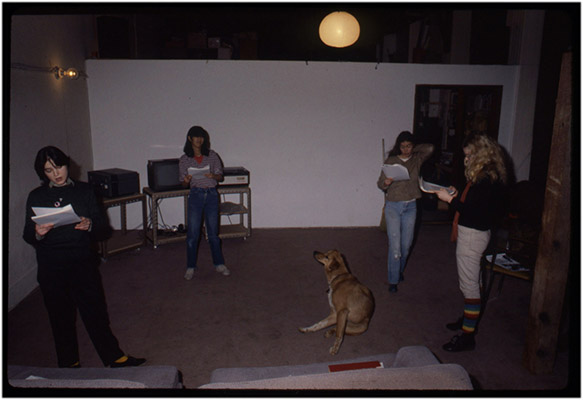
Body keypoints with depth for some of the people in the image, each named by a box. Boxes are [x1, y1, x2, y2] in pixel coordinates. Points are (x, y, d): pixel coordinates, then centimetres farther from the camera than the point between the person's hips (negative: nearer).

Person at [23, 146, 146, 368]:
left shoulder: (84, 191, 5)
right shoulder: (36, 197, 2)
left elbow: (103, 223, 3)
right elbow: (28, 237, 1)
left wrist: (89, 225, -19)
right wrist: (38, 234, -22)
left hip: (83, 261, 1)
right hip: (51, 268, 0)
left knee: (95, 311, 4)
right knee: (61, 316, 10)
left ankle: (114, 358, 18)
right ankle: (69, 363, 29)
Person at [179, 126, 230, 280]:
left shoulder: (212, 155, 6)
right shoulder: (184, 159, 4)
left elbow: (220, 176, 7)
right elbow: (184, 183, 6)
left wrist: (213, 176, -15)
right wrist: (187, 180, -17)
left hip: (211, 194, 1)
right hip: (195, 195, -1)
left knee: (213, 232, 8)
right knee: (192, 233, 0)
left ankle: (219, 264, 21)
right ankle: (191, 267, 14)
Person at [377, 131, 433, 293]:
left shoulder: (417, 159, 4)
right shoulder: (391, 161, -2)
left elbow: (430, 148, -11)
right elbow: (380, 183, -1)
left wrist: (413, 150, 2)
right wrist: (385, 183, -23)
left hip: (410, 207, 3)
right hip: (393, 206, -2)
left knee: (406, 244, 10)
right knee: (395, 246, -6)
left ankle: (399, 270, 35)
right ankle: (393, 280, 7)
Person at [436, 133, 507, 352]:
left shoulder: (487, 179, -22)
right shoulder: (487, 175, 9)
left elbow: (474, 212, -26)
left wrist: (450, 199, -19)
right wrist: (457, 196, 7)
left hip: (473, 235, -11)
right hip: (471, 233, 11)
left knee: (469, 285, -2)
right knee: (472, 282, 22)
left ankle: (468, 336, 8)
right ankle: (469, 319, 38)